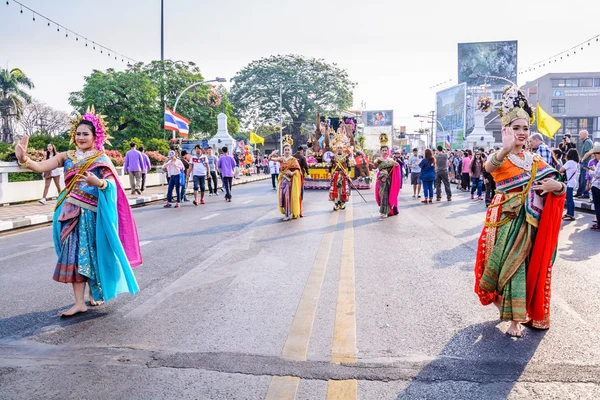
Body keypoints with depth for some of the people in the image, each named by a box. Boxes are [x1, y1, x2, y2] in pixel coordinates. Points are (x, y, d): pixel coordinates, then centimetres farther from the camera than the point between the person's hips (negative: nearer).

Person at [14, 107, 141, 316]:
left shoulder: (102, 159, -1)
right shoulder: (67, 156, 8)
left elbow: (112, 184, -13)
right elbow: (40, 167, -5)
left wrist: (98, 183, -34)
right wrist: (24, 159, -25)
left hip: (93, 213, -3)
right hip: (71, 213, 3)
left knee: (92, 252, 4)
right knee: (74, 253, 1)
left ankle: (94, 293, 22)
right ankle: (79, 302, 4)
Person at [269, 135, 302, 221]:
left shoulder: (293, 160, -2)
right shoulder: (281, 159, 3)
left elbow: (298, 170, -3)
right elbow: (270, 159, -3)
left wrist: (292, 173, -19)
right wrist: (273, 154, -21)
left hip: (291, 180, -3)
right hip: (283, 180, 3)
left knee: (289, 196, -4)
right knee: (283, 196, 2)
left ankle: (290, 214, 6)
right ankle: (286, 213, 13)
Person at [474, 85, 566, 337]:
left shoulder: (535, 161, 10)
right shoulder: (498, 157, -5)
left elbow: (556, 187, 9)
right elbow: (489, 167, -31)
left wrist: (558, 187, -16)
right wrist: (505, 150, -53)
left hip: (530, 220, 5)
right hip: (505, 219, -4)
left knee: (529, 265, 8)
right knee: (510, 264, -5)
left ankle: (519, 312, 26)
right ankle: (515, 319, 8)